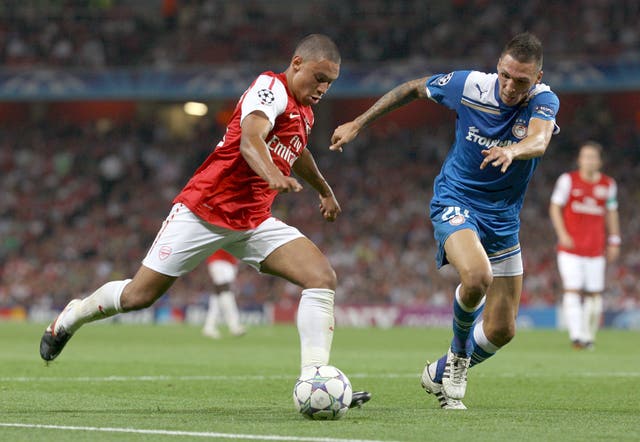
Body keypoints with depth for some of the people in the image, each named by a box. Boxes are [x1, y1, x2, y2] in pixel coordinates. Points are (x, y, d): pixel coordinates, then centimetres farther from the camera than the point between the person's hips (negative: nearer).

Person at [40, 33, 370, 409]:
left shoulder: (304, 113, 13)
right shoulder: (271, 88, -14)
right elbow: (250, 140, -34)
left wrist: (325, 190, 52)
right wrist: (273, 175, -54)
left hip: (255, 223, 8)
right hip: (204, 209, -7)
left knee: (323, 277, -14)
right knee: (138, 296, 1)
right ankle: (73, 315, 32)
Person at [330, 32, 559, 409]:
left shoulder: (544, 102, -16)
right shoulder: (469, 86, -15)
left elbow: (539, 140, -39)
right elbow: (413, 89, 4)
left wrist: (512, 151, -62)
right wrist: (358, 125, 7)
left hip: (503, 221, 3)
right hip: (456, 204, -3)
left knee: (502, 330, 4)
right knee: (477, 276, -34)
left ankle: (441, 374, 33)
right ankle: (458, 355, -4)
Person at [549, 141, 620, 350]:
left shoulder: (608, 184, 8)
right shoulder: (568, 180, -1)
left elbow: (611, 213, 17)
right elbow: (555, 207, 2)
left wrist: (614, 242, 14)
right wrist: (562, 234, -9)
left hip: (596, 249, 3)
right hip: (570, 247, -3)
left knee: (594, 293, 1)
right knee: (572, 290, -12)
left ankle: (588, 335, 12)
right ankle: (576, 335, -16)